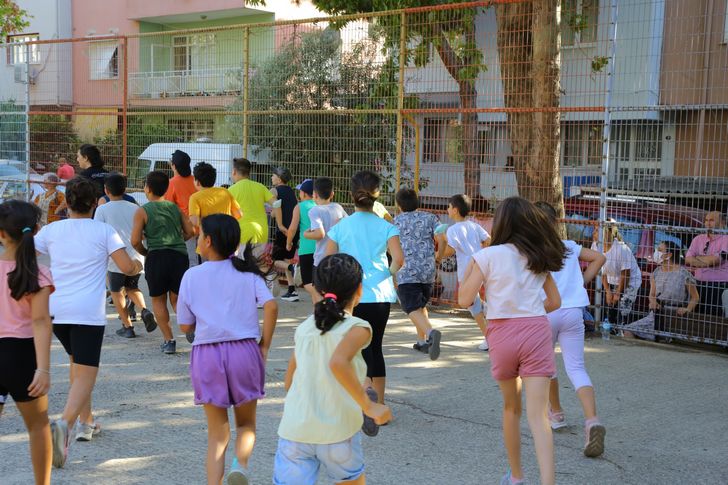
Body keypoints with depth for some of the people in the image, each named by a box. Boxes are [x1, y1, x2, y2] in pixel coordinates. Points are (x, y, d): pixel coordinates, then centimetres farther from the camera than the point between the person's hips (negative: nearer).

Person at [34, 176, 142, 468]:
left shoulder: (51, 230, 7)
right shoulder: (104, 231, 0)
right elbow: (127, 267, -8)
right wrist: (138, 266, 14)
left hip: (56, 311, 4)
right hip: (88, 312, -4)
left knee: (77, 362, 26)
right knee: (85, 375, -6)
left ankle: (86, 422, 32)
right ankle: (64, 423, -30)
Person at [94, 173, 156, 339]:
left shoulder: (102, 209, -3)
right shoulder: (135, 208, 7)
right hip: (136, 258, 4)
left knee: (116, 291, 17)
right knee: (132, 287, 25)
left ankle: (127, 327, 12)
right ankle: (144, 310, -1)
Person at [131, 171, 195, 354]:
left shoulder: (142, 211, 0)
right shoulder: (175, 208, 12)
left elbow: (135, 241, -6)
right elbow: (190, 232, 9)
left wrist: (145, 253, 12)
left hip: (157, 257, -3)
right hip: (180, 256, 3)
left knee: (158, 300, 14)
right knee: (176, 298, 15)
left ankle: (169, 340, 8)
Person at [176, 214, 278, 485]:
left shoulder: (192, 276, 2)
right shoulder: (247, 272, 3)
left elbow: (185, 326, 5)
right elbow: (271, 306, -11)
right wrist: (264, 345, -2)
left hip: (206, 354, 0)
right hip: (244, 351, 0)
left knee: (217, 433, 11)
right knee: (246, 423, 17)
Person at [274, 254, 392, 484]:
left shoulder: (304, 328, 11)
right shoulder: (357, 328, -6)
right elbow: (338, 362, -27)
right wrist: (368, 406, -21)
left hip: (293, 432, 3)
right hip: (337, 433, -3)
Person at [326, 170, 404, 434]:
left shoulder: (341, 227, -1)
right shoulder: (386, 227, -1)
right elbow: (399, 259, -14)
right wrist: (388, 273, 6)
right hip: (380, 294, 2)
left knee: (359, 347, 2)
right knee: (375, 346, 16)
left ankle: (368, 390, -28)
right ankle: (379, 405, 21)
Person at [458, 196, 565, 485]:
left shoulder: (487, 256, -4)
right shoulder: (538, 257, 10)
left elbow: (464, 300, -4)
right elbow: (555, 302, 15)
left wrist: (469, 266, 11)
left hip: (503, 333, -1)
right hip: (537, 332, 2)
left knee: (511, 407, 20)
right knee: (537, 416, -5)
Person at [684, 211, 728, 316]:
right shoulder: (698, 239, 12)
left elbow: (716, 260, -12)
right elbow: (687, 259, 2)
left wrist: (696, 259, 2)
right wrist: (709, 261, -10)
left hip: (719, 286, -5)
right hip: (699, 284, 5)